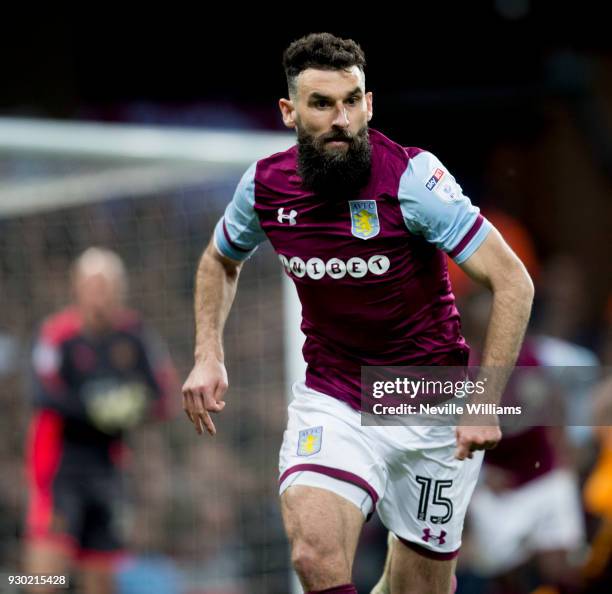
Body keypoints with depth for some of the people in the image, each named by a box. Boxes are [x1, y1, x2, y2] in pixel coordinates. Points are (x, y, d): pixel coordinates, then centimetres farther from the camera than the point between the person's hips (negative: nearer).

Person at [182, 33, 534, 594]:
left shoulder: (412, 176, -18)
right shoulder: (265, 185, -5)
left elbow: (513, 281, -17)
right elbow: (220, 261, 18)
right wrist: (209, 355, 5)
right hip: (330, 399, 2)